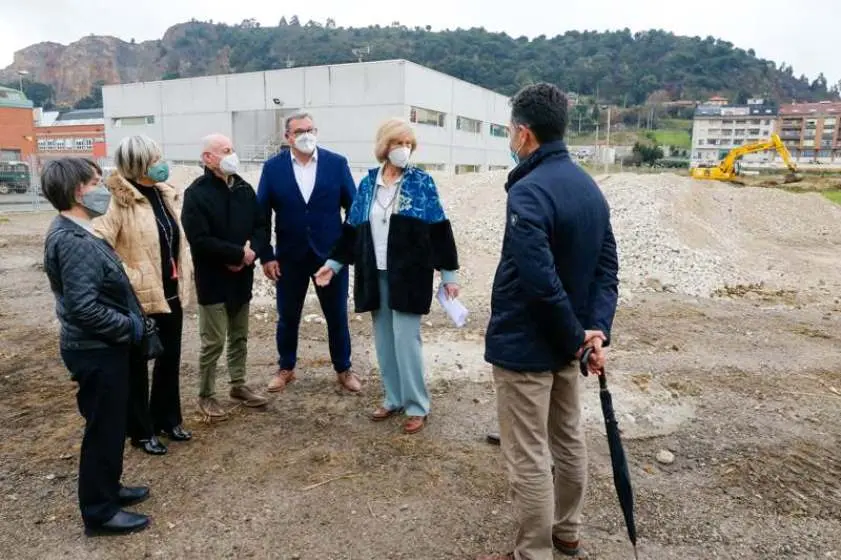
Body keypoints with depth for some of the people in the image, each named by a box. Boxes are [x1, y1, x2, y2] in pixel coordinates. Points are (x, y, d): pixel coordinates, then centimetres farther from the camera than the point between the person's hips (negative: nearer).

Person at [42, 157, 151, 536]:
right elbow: (84, 308, -29)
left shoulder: (72, 233, 9)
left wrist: (129, 324, 10)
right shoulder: (74, 242, -23)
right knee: (104, 429, 4)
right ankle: (99, 512, 20)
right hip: (96, 352, -10)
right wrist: (130, 327, -16)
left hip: (101, 347, 10)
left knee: (110, 425, 22)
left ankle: (107, 489, 39)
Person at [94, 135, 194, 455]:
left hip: (170, 294, 7)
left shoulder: (164, 194, 7)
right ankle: (142, 431, 25)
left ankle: (167, 419, 37)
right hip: (139, 297, -7)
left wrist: (184, 277, 14)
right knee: (137, 366, 10)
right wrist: (128, 279, -24)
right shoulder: (120, 201, -17)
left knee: (170, 360, 19)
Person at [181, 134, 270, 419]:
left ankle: (238, 385, 32)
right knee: (213, 341, 1)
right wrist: (238, 253, -19)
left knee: (239, 336, 17)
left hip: (242, 277, 6)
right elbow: (199, 240, -21)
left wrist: (251, 251, -12)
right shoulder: (196, 194, -12)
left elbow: (262, 226, 7)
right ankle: (206, 396, 17)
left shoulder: (244, 188, 7)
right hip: (213, 280, -6)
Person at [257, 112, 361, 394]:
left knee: (337, 317, 11)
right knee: (287, 317, 13)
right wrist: (266, 256, -4)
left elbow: (353, 207, -1)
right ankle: (286, 368, 34)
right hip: (289, 256, 1)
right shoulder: (273, 167, -2)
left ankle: (343, 370, 28)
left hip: (331, 254, 0)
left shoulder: (337, 163, -3)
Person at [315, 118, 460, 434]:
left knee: (406, 341, -3)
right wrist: (334, 263, 7)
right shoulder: (367, 184, 7)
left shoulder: (421, 183, -2)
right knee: (384, 341, 11)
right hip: (375, 275, 4)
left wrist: (449, 274, -6)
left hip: (409, 275, -4)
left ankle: (417, 407, 12)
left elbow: (439, 230, -4)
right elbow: (352, 229, 12)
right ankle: (394, 399, 26)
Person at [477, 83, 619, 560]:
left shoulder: (529, 191, -22)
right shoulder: (590, 187, 7)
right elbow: (607, 267, 3)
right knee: (569, 440, 21)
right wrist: (597, 330, -5)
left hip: (524, 345, -9)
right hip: (563, 343, 9)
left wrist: (575, 336, -15)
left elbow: (539, 280, -28)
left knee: (528, 457, 4)